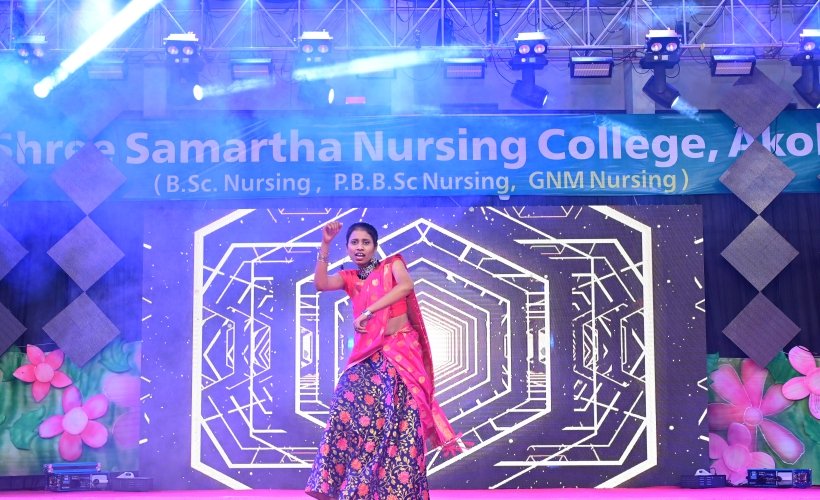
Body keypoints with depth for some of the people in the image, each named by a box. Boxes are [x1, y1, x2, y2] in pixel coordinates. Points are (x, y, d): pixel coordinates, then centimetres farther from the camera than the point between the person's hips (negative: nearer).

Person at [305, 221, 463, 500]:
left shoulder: (392, 264, 4)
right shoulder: (350, 278, 14)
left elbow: (406, 286, -18)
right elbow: (321, 284, -3)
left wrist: (368, 312, -22)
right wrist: (325, 244, -6)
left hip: (401, 352, -4)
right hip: (367, 356, 4)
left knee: (399, 420, -8)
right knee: (348, 412, -9)